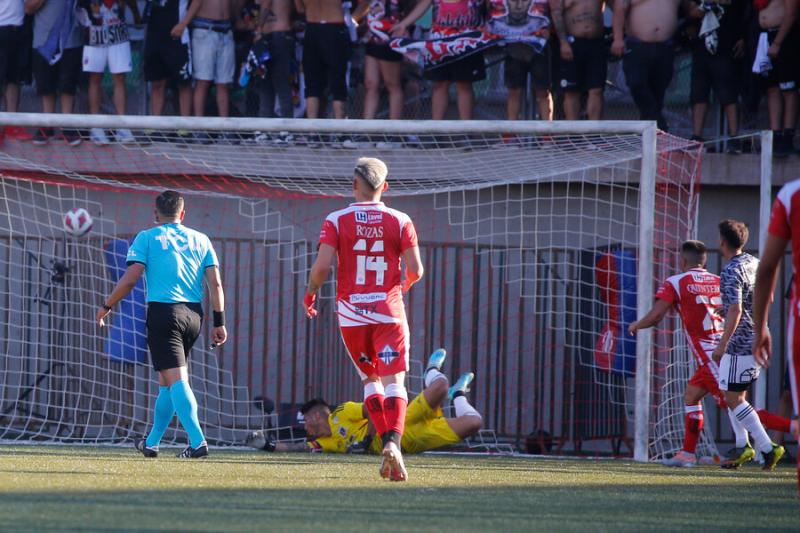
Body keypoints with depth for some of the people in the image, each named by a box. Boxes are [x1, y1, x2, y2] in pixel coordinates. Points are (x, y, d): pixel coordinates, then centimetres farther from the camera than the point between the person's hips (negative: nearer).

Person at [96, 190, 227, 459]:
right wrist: (219, 322, 8)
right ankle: (152, 442, 26)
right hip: (193, 314, 5)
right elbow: (215, 283, 6)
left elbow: (130, 278, -5)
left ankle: (198, 441, -23)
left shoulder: (147, 238, 3)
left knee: (175, 379, -9)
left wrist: (106, 306, 7)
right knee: (167, 381, 17)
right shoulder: (200, 240, 13)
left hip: (163, 311, -5)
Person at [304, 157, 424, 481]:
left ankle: (386, 442, 6)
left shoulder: (336, 221, -2)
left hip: (351, 312, 1)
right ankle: (393, 442, -26)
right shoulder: (399, 221, 0)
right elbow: (415, 270, -2)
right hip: (389, 311, -1)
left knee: (370, 380, 16)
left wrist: (310, 294, 9)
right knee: (393, 381, -4)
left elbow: (322, 266, -10)